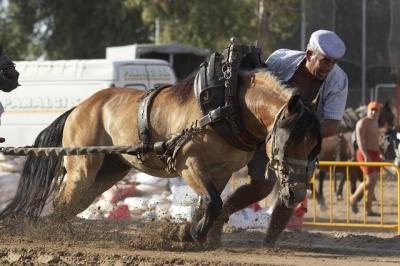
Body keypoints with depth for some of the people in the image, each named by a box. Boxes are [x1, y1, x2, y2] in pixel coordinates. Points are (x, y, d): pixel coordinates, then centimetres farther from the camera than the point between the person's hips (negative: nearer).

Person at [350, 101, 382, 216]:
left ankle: (368, 210, 4)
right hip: (365, 154, -9)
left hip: (374, 155, 9)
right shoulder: (363, 123, -11)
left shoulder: (375, 124, 17)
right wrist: (366, 157, -28)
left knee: (372, 182, 4)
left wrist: (380, 155, 21)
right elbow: (360, 141, -20)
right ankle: (354, 198, 5)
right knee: (370, 181, -15)